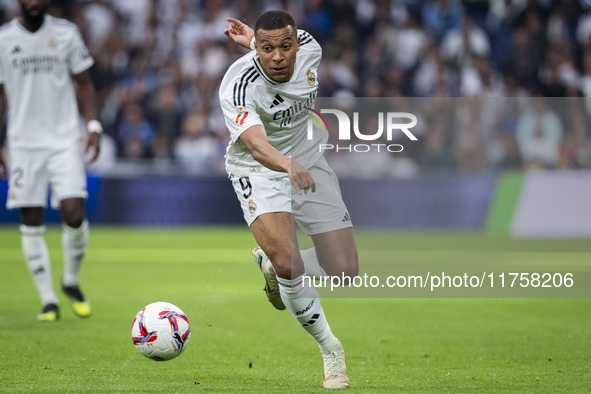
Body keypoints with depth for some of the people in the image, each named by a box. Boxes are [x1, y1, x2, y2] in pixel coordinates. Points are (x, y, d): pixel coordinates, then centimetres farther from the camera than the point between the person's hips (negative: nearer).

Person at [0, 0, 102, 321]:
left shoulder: (66, 33, 3)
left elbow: (83, 83, 11)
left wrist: (93, 126, -1)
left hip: (65, 141, 0)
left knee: (74, 214, -13)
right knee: (31, 225, -1)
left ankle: (71, 281, 13)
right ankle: (48, 300, 9)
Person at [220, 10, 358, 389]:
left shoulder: (311, 50, -14)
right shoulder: (238, 85, -30)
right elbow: (256, 143, -46)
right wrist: (289, 165, -66)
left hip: (308, 160, 5)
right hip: (257, 169, -5)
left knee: (345, 271, -3)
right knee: (288, 263, -28)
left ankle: (273, 262, 28)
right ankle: (330, 350, -4)